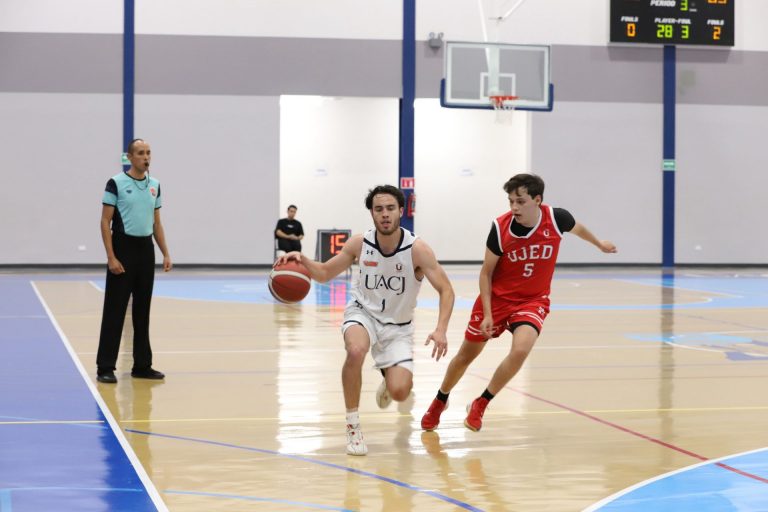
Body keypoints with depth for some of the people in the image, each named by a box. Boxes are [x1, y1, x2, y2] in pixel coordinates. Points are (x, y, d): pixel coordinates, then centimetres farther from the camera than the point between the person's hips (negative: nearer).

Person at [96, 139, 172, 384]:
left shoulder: (154, 185, 10)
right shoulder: (116, 183, -7)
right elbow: (105, 222, -9)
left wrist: (166, 254, 8)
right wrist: (111, 257, -16)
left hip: (146, 249, 6)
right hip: (123, 247, -6)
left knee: (142, 311, 10)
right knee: (115, 311, -4)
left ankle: (142, 365, 17)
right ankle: (105, 367, 1)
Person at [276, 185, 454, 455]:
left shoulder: (417, 249, -19)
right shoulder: (359, 244, -12)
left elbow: (446, 290, -17)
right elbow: (324, 273, 1)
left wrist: (441, 330, -32)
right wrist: (302, 260, -21)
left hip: (397, 325, 0)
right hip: (363, 312, 0)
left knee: (399, 392, -16)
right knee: (356, 351, -35)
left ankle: (388, 378, 26)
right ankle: (353, 426, -18)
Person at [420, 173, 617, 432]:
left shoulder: (556, 218, -17)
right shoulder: (500, 228, -20)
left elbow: (578, 228, 9)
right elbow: (486, 272, -8)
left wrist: (599, 243, 28)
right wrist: (487, 313, -14)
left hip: (533, 300, 0)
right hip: (497, 298, 0)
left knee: (520, 349, -28)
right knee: (465, 356, 11)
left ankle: (480, 405, -8)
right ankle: (440, 401, 40)